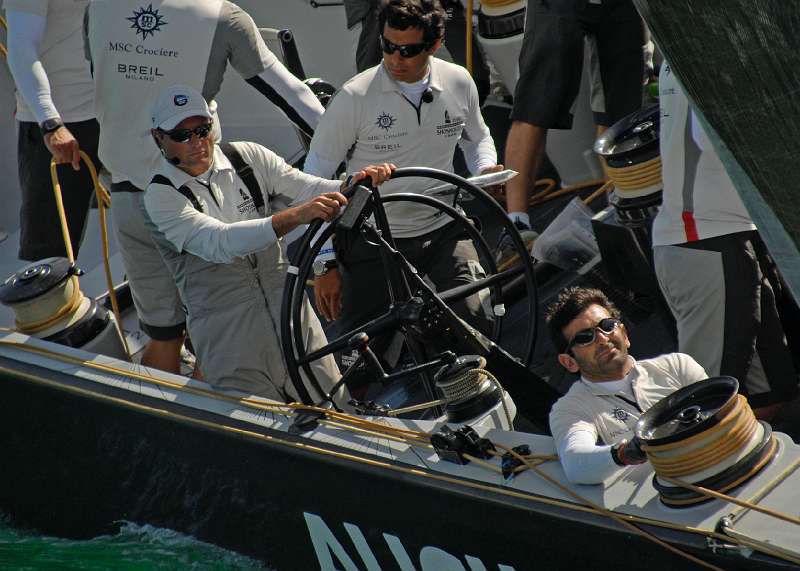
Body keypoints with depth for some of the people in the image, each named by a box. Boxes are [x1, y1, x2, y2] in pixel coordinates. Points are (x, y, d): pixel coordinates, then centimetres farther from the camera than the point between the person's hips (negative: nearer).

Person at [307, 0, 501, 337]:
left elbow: (477, 139, 20)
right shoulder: (355, 97, -14)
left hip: (442, 232, 2)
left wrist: (486, 171, -5)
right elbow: (315, 181, -7)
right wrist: (325, 264, -9)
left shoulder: (459, 83, -3)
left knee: (476, 321, -19)